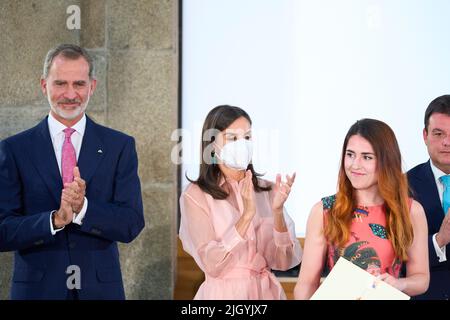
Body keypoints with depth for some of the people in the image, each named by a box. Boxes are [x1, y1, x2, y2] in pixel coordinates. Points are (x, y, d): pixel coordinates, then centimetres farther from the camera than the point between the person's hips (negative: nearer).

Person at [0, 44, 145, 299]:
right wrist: (55, 219, -23)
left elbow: (132, 225, -6)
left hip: (100, 288, 1)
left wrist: (82, 208, -22)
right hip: (37, 288, 0)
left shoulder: (120, 146, 0)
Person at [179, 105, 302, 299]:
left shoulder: (267, 190, 0)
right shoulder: (195, 195, -9)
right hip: (224, 291, -3)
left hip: (267, 291, 3)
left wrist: (277, 211, -19)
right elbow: (211, 264, -18)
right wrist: (247, 215, -25)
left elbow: (283, 261, -6)